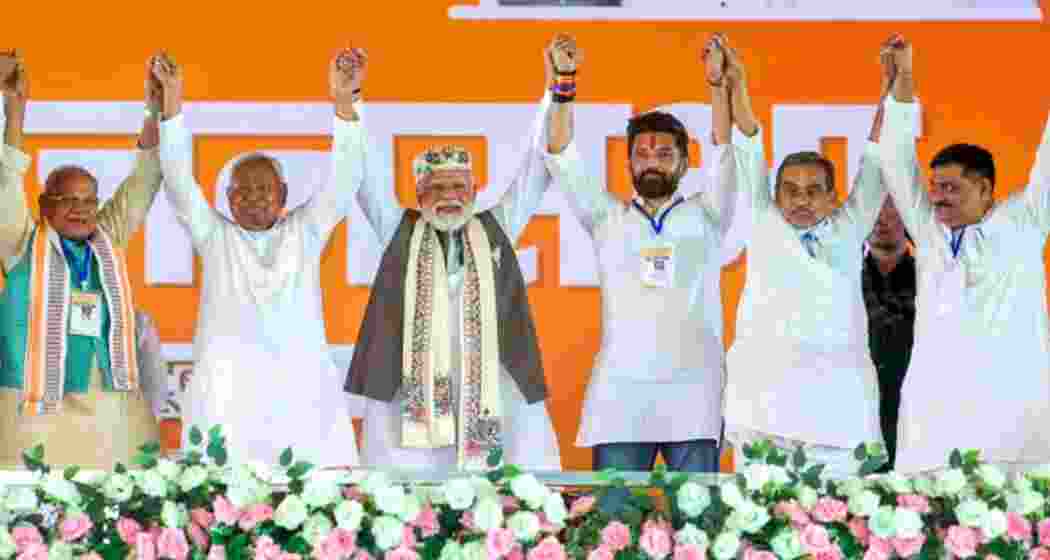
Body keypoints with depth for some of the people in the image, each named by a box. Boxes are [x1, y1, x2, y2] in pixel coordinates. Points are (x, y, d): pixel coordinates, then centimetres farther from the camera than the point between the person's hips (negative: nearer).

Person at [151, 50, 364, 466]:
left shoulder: (305, 232, 17)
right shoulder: (215, 236, 17)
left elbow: (343, 179, 7)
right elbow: (178, 179, 8)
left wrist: (344, 101, -7)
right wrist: (172, 100, -2)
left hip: (304, 389, 1)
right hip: (227, 392, -1)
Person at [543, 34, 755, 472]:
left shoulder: (705, 216, 12)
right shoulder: (607, 219, 13)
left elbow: (727, 153, 2)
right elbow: (562, 158, 5)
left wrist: (718, 83, -9)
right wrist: (564, 82, -5)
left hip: (694, 396, 0)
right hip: (620, 393, 0)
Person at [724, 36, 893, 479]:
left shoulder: (847, 232, 18)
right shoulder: (764, 227, 17)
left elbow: (874, 162, 15)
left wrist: (892, 88, 11)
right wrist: (737, 85, 11)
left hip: (838, 406, 0)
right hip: (763, 403, 0)